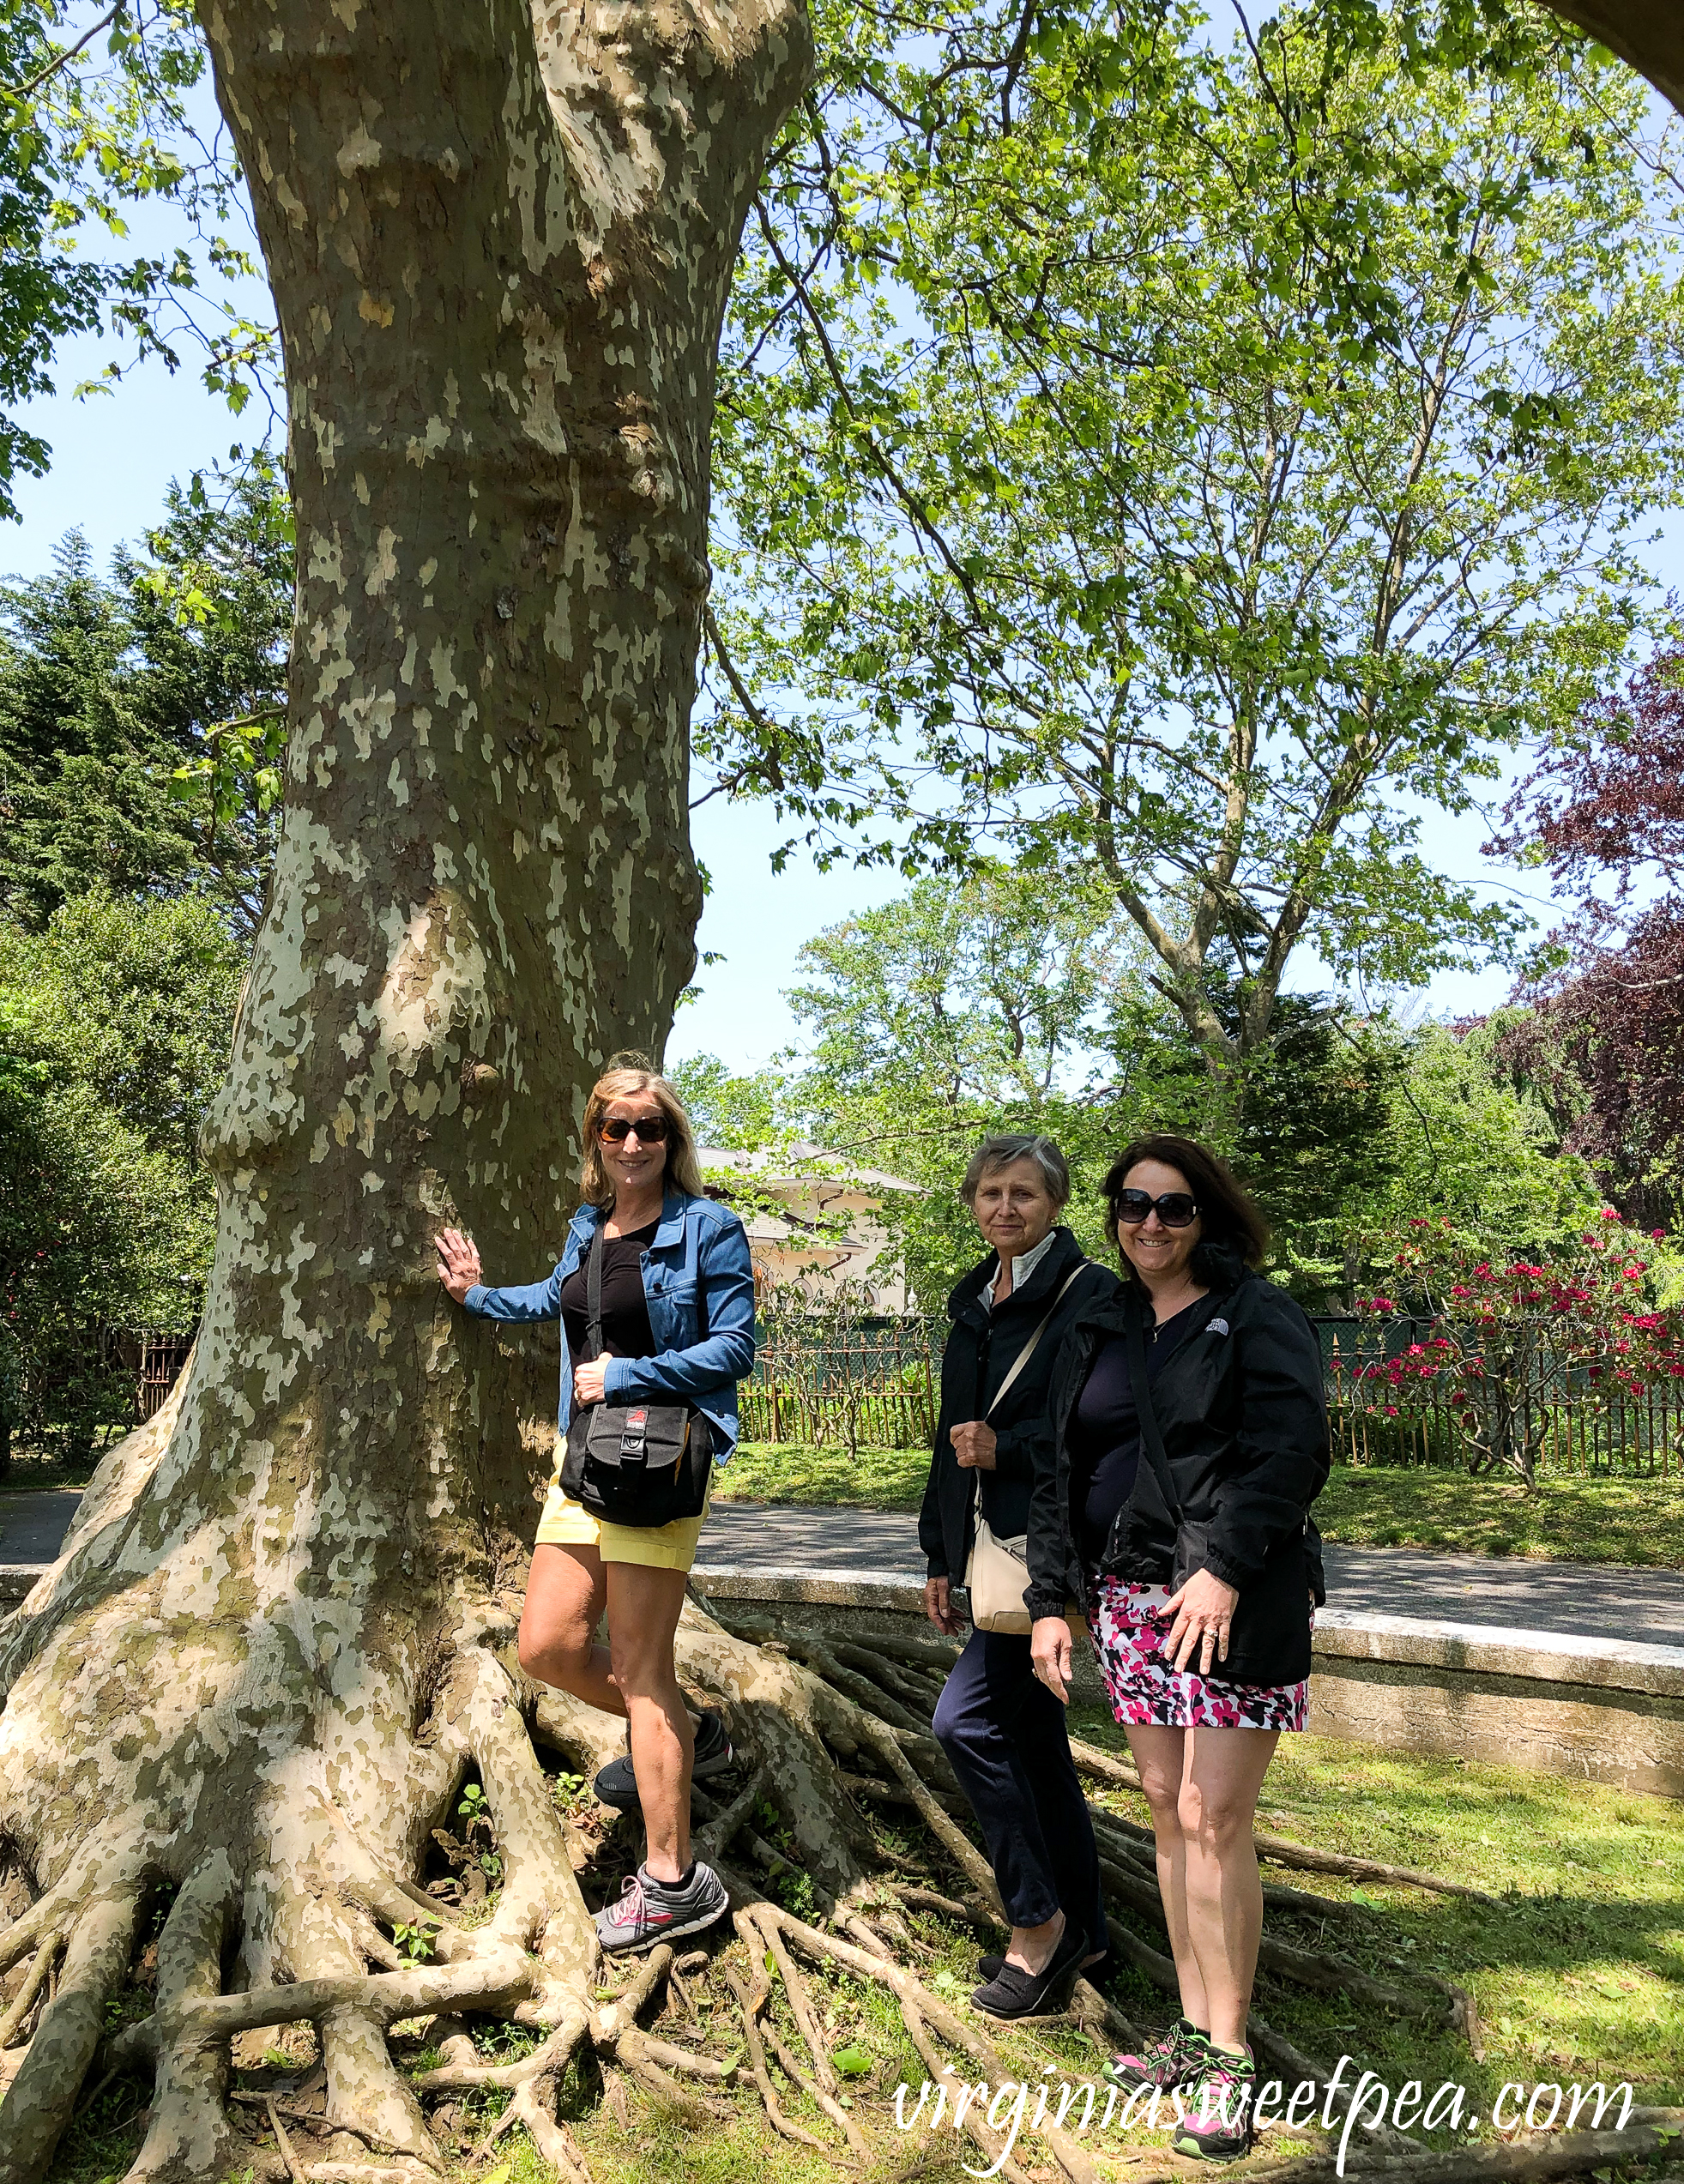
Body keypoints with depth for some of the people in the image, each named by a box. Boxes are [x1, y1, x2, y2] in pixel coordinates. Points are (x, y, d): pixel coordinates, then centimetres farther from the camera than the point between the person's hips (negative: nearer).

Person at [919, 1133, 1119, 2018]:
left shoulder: (1089, 1295, -10)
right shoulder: (974, 1303, 14)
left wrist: (1008, 1447, -20)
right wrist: (940, 1556, 19)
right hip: (986, 1547, 8)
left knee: (966, 1717, -12)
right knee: (1030, 1732, 14)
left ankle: (1037, 1921, 5)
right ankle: (1078, 1928, 28)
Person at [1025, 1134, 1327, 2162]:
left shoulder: (1258, 1316, -5)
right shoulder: (1098, 1329, 13)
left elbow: (1294, 1447, -16)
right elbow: (1060, 1469, 15)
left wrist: (1225, 1568, -25)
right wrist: (1050, 1599, 10)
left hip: (1235, 1600, -6)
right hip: (1130, 1600, 6)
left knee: (1214, 1818, -5)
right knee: (1168, 1808, 12)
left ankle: (1229, 2060, 9)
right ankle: (1194, 2030, 25)